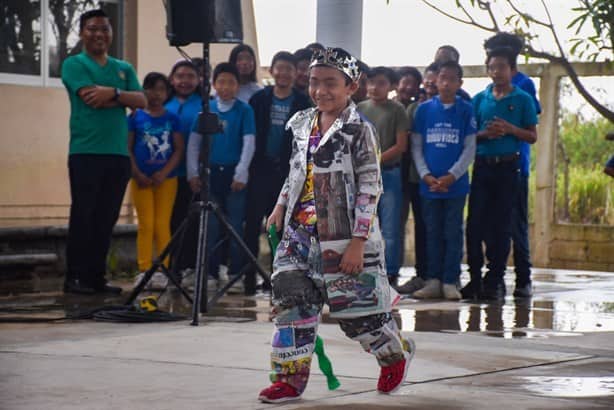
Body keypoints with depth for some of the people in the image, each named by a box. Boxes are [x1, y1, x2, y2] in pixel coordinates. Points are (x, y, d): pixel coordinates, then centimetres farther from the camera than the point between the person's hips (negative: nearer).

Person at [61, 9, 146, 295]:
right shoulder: (74, 65, 2)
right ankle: (74, 278, -1)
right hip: (86, 152, -5)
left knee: (106, 218, 5)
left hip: (118, 153, 5)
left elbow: (141, 100, 3)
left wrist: (113, 93, -12)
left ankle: (96, 276, 11)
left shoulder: (124, 68, 18)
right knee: (83, 217, -5)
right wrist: (122, 96, -1)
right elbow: (91, 98, -13)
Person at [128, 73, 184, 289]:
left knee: (162, 224, 0)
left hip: (166, 179, 1)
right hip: (142, 179, -1)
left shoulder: (172, 119, 5)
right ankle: (144, 270, 2)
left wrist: (164, 173, -10)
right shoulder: (136, 117, 2)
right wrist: (137, 174, -9)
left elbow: (179, 149, 2)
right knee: (146, 224, -1)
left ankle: (162, 271, 4)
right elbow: (127, 148, 1)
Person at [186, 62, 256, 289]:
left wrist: (241, 174, -13)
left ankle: (236, 273, 7)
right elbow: (194, 142, 6)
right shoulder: (206, 109, 5)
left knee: (235, 226, 2)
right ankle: (210, 273, 13)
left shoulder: (244, 110, -1)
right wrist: (193, 173, -1)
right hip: (211, 172, 2)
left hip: (234, 174, -2)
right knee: (211, 226, 7)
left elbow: (249, 143, -6)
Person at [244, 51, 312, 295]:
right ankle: (249, 276, 4)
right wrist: (248, 165, -3)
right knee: (253, 224, -1)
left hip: (288, 172, 0)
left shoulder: (303, 103, 2)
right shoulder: (259, 99, 4)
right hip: (260, 170, 0)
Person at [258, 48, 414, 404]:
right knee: (291, 301, -2)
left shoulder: (359, 131, -11)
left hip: (345, 238, -6)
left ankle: (396, 354, 29)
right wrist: (280, 208, 11)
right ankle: (291, 378, 6)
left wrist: (357, 244, -18)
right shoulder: (303, 125, 10)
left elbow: (370, 189, -14)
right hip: (301, 234, 6)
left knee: (356, 308, 1)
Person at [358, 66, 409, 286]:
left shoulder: (397, 110, -1)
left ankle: (390, 274, 4)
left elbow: (401, 146, -5)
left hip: (389, 174, -3)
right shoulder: (360, 109, 9)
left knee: (390, 228, -2)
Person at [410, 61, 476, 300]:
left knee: (453, 233, 2)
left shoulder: (466, 110, 1)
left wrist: (451, 176, -11)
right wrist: (426, 175, -7)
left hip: (455, 184, -1)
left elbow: (470, 148, 0)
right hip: (429, 184, 2)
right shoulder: (424, 109, 5)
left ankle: (450, 282, 6)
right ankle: (433, 282, 11)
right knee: (432, 233, 7)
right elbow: (416, 146, 6)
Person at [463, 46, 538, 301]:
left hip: (508, 167, -2)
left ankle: (495, 279, 7)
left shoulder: (522, 100, 3)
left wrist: (510, 129, -13)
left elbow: (532, 137, 3)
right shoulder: (479, 99, 10)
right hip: (482, 166, 2)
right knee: (475, 222, -2)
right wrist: (484, 134, -9)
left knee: (501, 224, 1)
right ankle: (475, 277, 5)